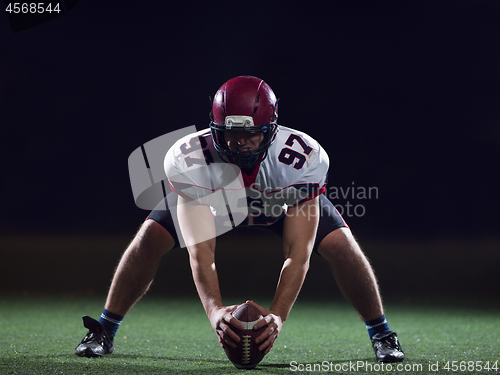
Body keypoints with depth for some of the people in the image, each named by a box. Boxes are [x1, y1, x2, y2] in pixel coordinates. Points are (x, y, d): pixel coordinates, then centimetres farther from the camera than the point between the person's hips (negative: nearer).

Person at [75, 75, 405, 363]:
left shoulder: (303, 159, -41)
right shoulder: (190, 162, -40)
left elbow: (298, 253, -40)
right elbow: (200, 251, -42)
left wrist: (277, 315, -54)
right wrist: (215, 312, -60)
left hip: (287, 196, 0)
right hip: (215, 196, 0)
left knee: (341, 245, -19)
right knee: (150, 238, -19)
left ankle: (381, 334, 6)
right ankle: (105, 331, 1)